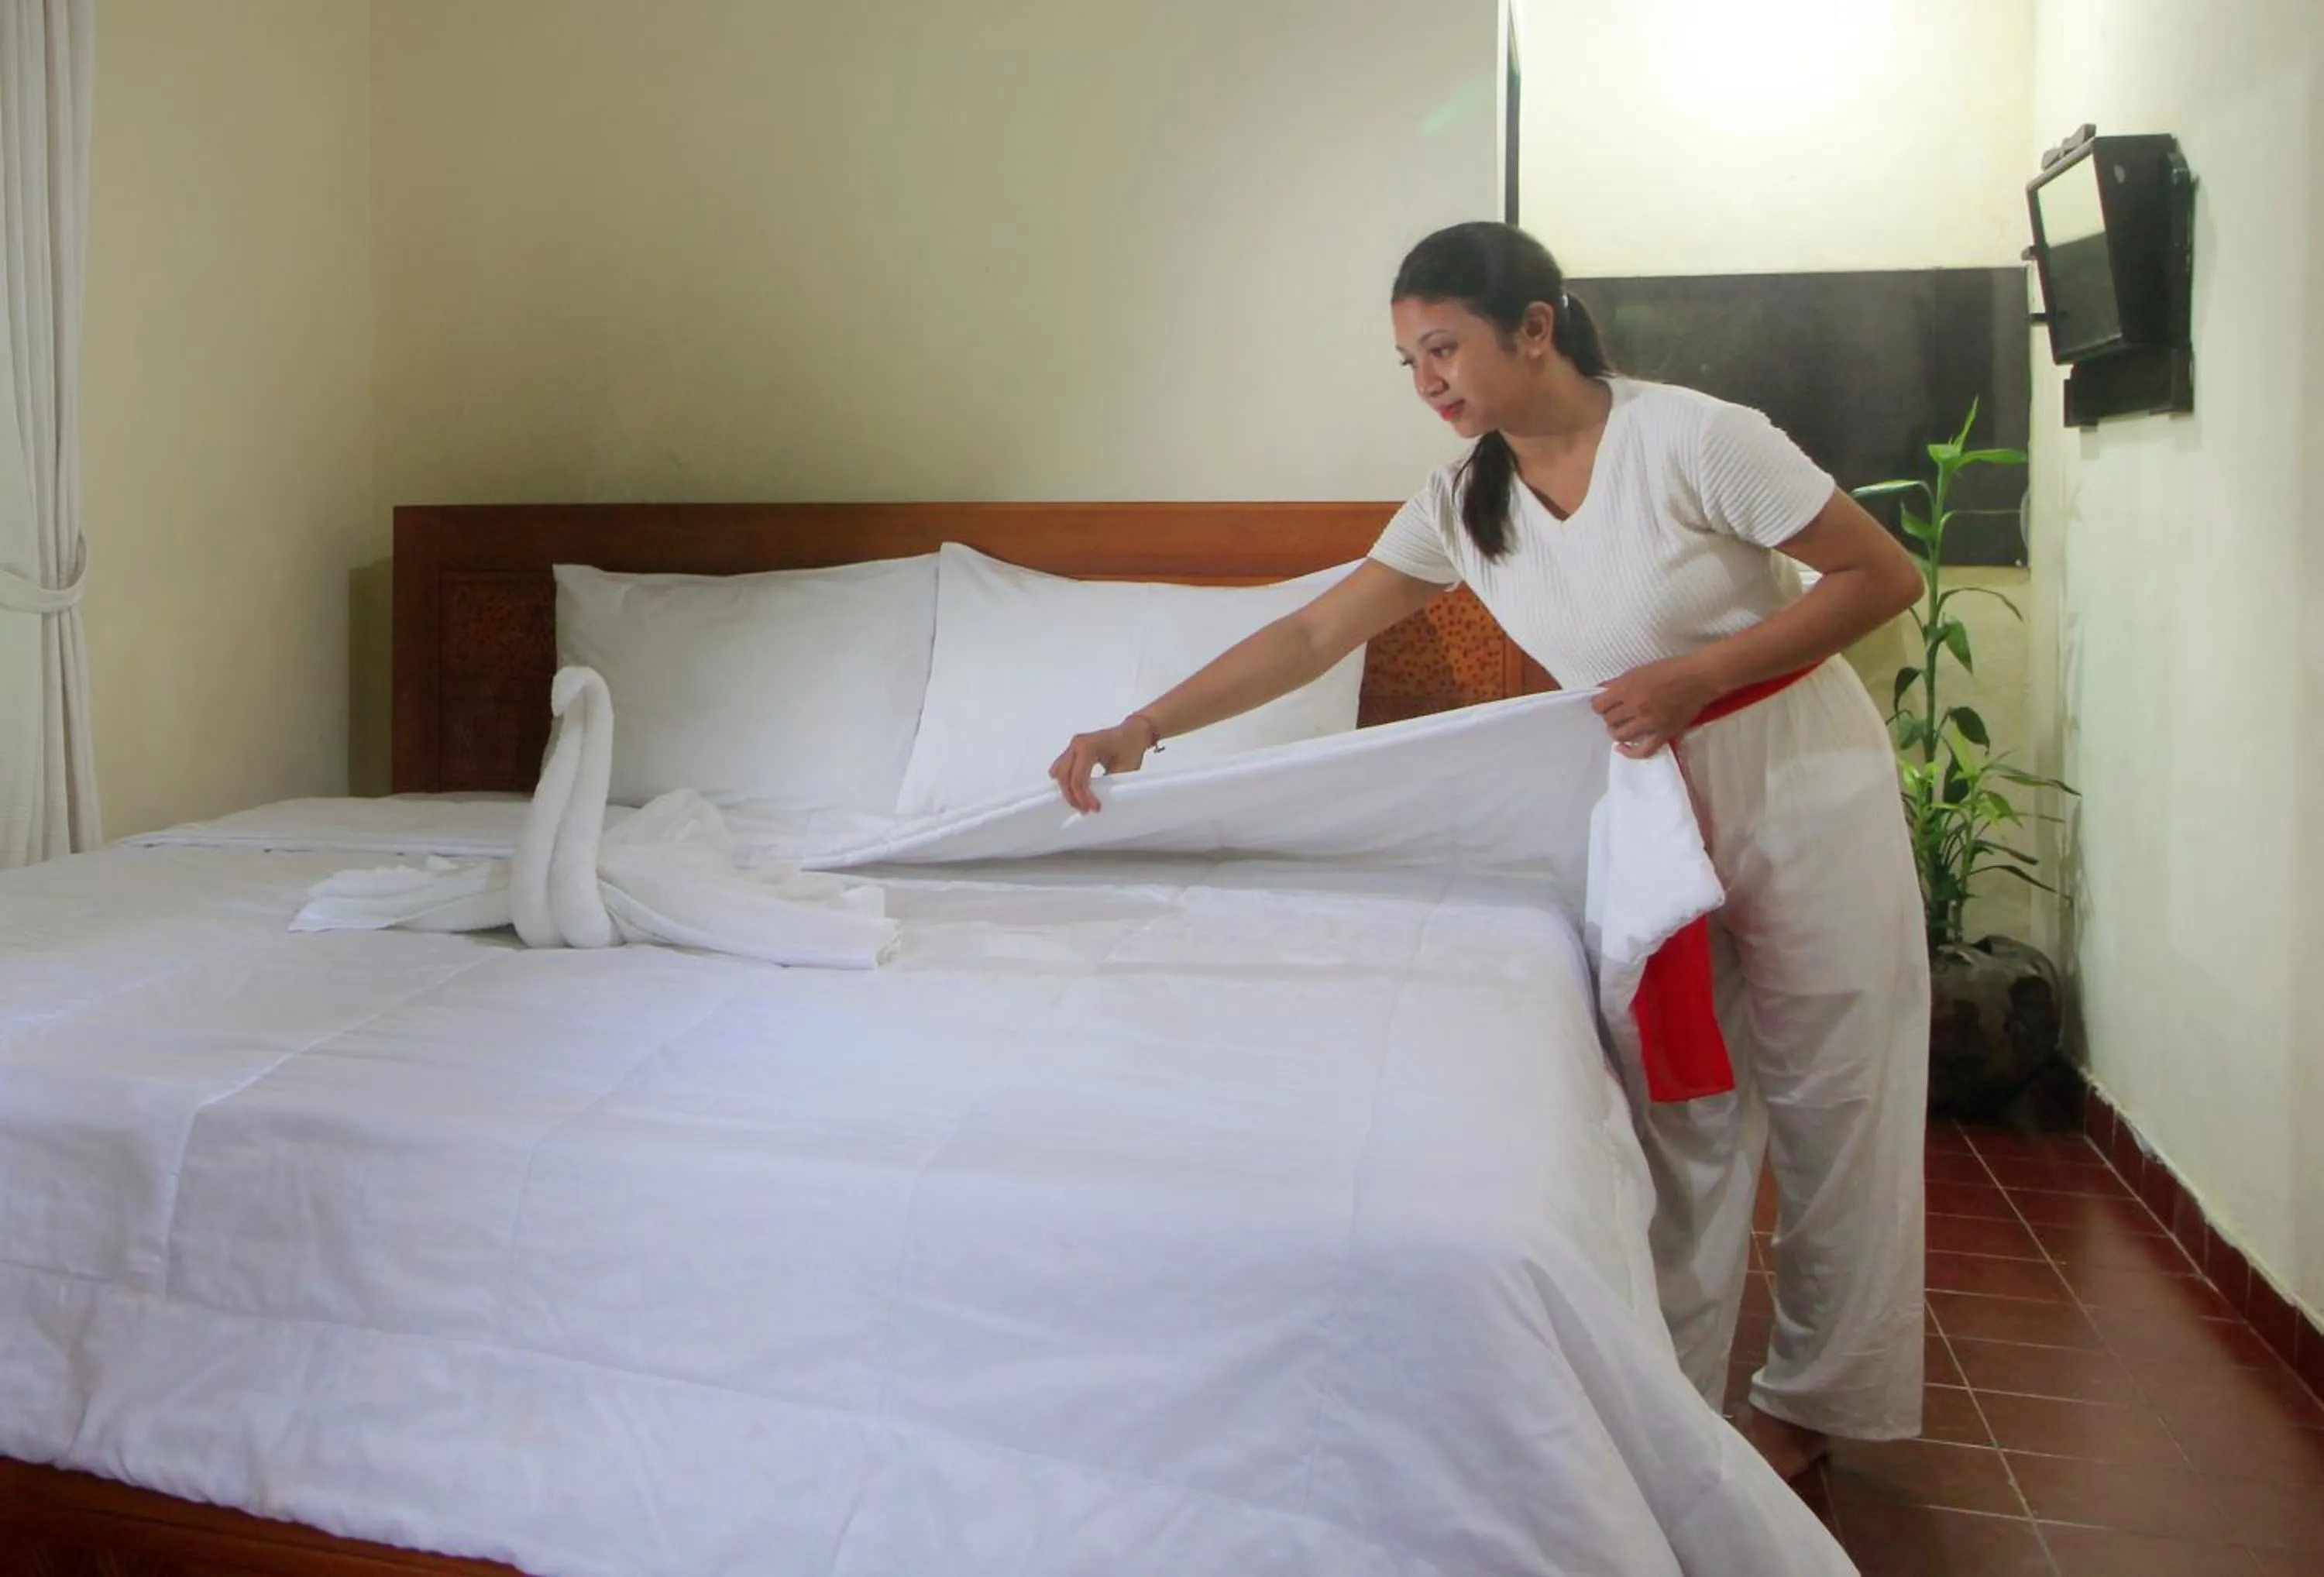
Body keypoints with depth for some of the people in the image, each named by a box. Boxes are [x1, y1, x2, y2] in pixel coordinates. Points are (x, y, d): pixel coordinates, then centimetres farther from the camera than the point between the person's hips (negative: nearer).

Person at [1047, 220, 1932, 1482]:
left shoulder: (1694, 439, -19)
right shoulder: (1463, 503, -3)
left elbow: (1884, 575, -14)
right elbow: (1316, 634, -4)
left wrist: (1695, 673, -23)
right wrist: (1139, 730, -11)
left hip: (1804, 788, -4)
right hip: (1657, 803, 5)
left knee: (1825, 1104, 7)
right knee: (1679, 1112, 8)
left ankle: (1813, 1402, 25)